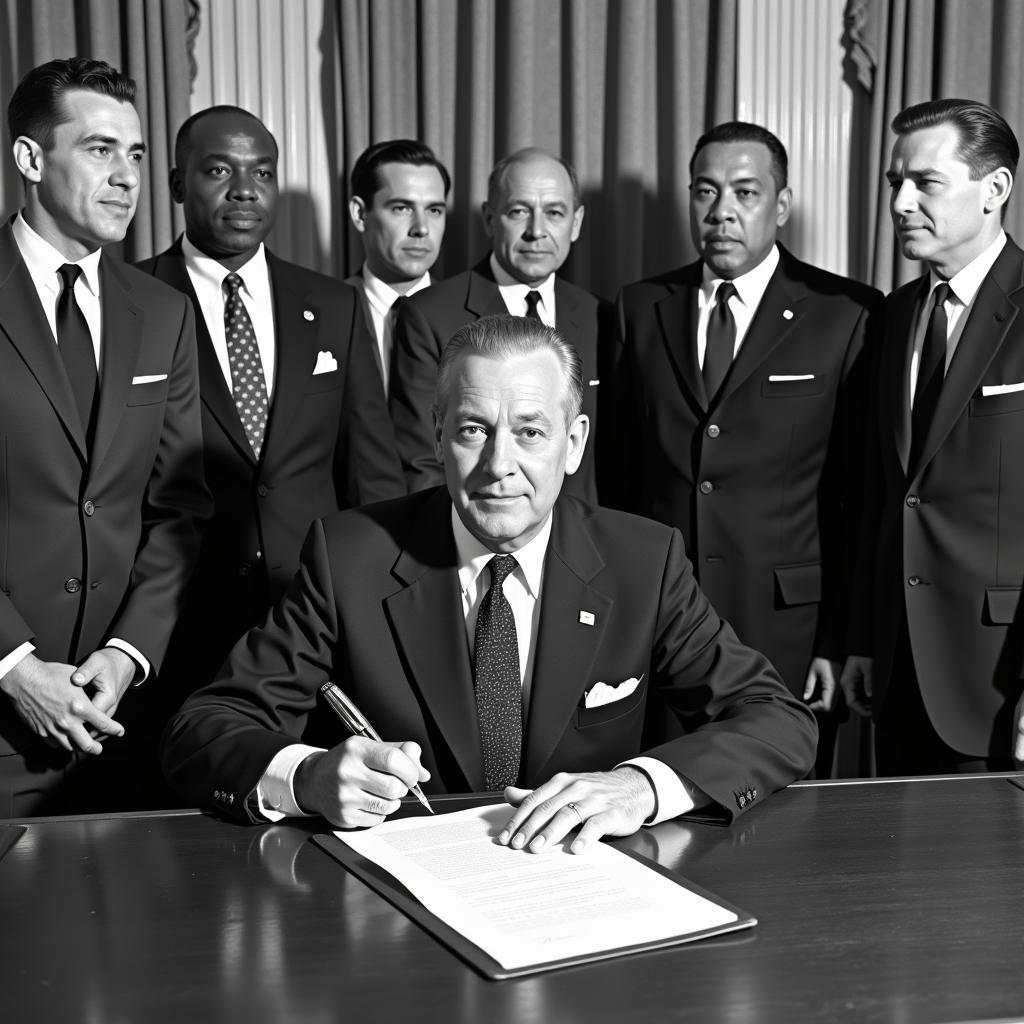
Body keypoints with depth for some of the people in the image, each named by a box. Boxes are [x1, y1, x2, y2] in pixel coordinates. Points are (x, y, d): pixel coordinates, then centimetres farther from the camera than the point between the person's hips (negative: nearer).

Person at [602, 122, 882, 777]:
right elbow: (616, 474, 9)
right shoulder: (641, 309, 8)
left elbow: (865, 496, -2)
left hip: (788, 630, -2)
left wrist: (843, 642, -5)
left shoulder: (848, 315, -2)